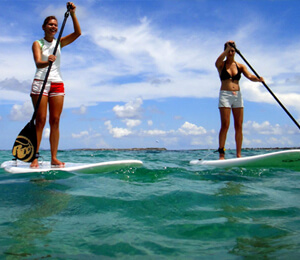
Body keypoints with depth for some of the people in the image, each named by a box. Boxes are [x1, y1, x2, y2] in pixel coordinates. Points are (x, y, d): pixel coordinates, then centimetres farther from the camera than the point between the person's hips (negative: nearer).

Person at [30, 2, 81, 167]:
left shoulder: (59, 42, 15)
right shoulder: (37, 43, 2)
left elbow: (77, 33, 3)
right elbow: (37, 63, -15)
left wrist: (72, 14, -7)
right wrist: (47, 62, -37)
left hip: (57, 84, 4)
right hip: (41, 82, -4)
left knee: (55, 121, -1)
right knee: (40, 120, -9)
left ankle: (54, 158, 1)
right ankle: (35, 157, -6)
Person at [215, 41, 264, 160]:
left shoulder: (240, 66, 12)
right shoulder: (221, 65, 5)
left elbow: (249, 76, -4)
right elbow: (218, 60, -20)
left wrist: (258, 79, -24)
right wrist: (227, 48, -21)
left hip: (238, 96, 4)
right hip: (225, 96, -3)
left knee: (239, 126, 0)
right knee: (225, 125, -10)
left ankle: (239, 154, 5)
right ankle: (221, 154, -7)